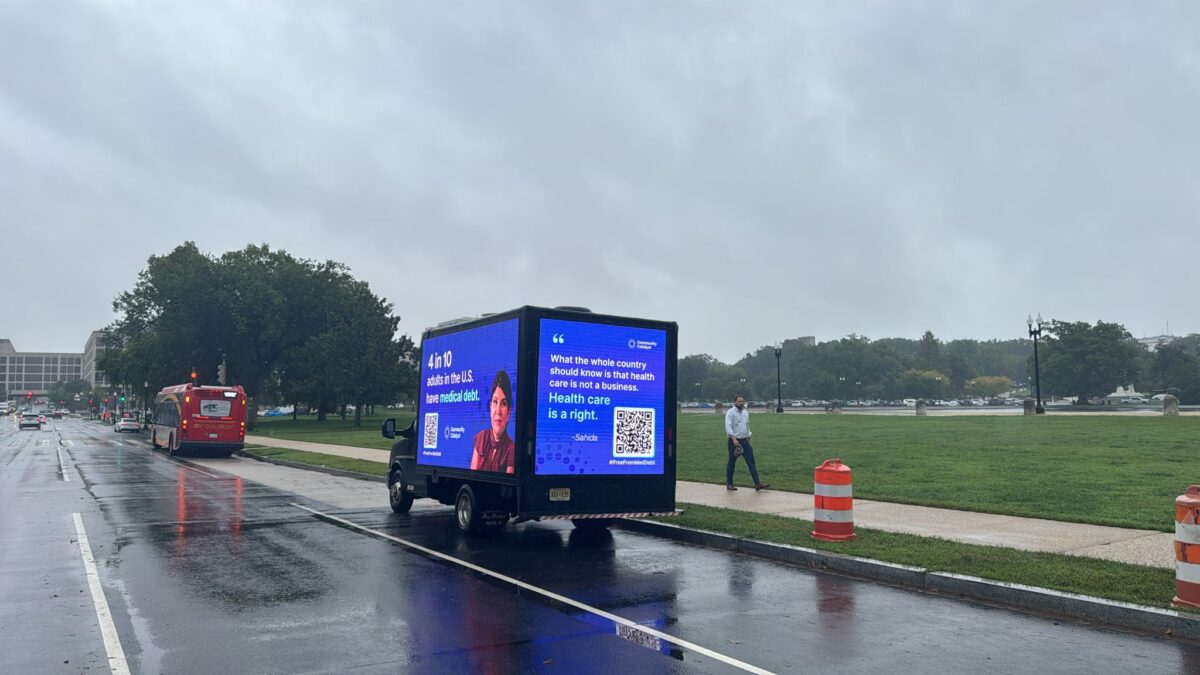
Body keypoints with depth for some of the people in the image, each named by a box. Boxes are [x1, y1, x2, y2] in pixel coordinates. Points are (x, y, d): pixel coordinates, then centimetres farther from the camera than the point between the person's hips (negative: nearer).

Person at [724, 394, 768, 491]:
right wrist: (734, 439, -34)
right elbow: (728, 427, -22)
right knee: (731, 463, 3)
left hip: (744, 441, 6)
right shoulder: (730, 413, -9)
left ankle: (757, 483, -6)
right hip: (734, 441, -6)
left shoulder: (746, 412, 13)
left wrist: (749, 441, 21)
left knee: (751, 461, -3)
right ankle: (729, 484, 15)